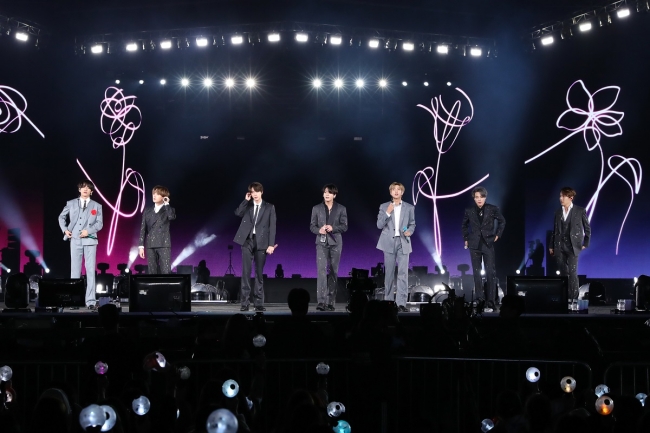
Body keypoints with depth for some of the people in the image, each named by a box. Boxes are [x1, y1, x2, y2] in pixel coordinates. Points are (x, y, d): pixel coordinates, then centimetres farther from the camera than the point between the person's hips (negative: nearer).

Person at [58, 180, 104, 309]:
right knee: (75, 270, 3)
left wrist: (88, 231, -12)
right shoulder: (71, 203, 10)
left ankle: (90, 301, -5)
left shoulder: (97, 206, 8)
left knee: (90, 271, -4)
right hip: (75, 240, 1)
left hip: (90, 240, -1)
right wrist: (65, 229, 4)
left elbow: (100, 223, 2)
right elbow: (62, 217, 19)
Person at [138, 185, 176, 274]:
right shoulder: (147, 211, 14)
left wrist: (166, 204, -9)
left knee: (166, 272, -10)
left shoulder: (168, 209, 6)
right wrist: (141, 246, 3)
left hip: (164, 244, -3)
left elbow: (172, 217, -20)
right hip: (150, 245, 3)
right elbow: (143, 228, 10)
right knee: (152, 272, 3)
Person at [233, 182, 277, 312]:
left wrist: (271, 244, -7)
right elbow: (237, 213, -9)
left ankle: (259, 303, 5)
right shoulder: (246, 206, 12)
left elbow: (272, 227, 2)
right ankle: (245, 302, -3)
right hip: (247, 241, 1)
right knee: (246, 272, -4)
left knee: (259, 273, 2)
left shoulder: (269, 207, 8)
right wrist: (246, 200, -7)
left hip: (261, 242, -1)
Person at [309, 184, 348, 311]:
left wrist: (333, 228, -16)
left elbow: (344, 226, 1)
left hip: (335, 243, 1)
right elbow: (312, 226, 7)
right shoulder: (317, 208, 7)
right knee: (321, 270, -14)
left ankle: (330, 302, 10)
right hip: (321, 242, -1)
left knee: (333, 272, 4)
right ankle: (321, 301, -19)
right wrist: (319, 230, -14)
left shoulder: (341, 209, 6)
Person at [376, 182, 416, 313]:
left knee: (403, 273, -8)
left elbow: (412, 224, 13)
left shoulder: (409, 208, 8)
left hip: (403, 242, 0)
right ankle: (389, 301, 15)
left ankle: (401, 303, -10)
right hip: (389, 242, 0)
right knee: (389, 273, 5)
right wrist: (387, 213, -12)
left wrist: (410, 232, -8)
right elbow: (379, 225, 0)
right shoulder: (384, 207, 6)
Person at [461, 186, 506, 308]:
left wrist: (498, 234, 4)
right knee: (477, 273, 5)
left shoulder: (493, 209, -2)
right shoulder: (469, 211, 2)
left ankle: (490, 301, -3)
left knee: (491, 273, -6)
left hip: (488, 244, -2)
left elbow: (502, 221, 11)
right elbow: (464, 225, 18)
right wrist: (466, 238, 10)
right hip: (474, 245, 2)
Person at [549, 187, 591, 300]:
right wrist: (551, 246, 10)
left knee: (572, 273, -10)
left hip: (572, 246, -4)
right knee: (563, 273, 5)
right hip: (559, 247, 4)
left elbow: (587, 228, 6)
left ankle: (573, 298, -5)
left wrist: (585, 244, 2)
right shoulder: (558, 212, 11)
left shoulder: (580, 211, -1)